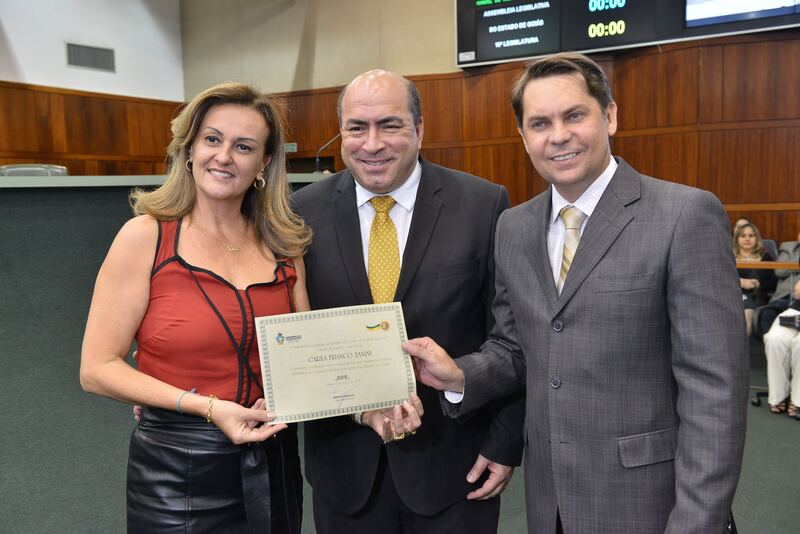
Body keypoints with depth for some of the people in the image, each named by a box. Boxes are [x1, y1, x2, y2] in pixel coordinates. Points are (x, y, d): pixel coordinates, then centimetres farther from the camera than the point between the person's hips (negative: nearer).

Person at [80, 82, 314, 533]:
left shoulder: (284, 247, 0)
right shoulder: (145, 237, -11)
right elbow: (98, 369, -11)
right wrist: (208, 407, -19)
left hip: (272, 461, 4)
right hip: (177, 470, -3)